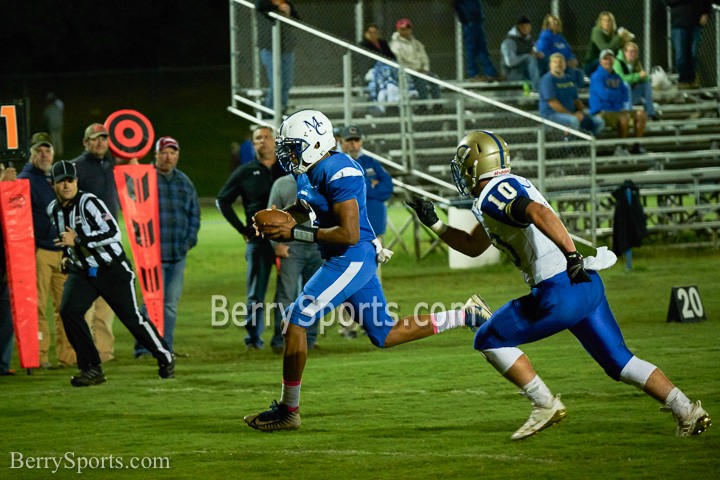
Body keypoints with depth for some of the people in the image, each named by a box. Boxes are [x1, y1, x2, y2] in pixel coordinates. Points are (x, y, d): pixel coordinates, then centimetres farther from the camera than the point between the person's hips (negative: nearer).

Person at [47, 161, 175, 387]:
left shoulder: (88, 203, -19)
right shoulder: (53, 210, 3)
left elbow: (113, 232, -28)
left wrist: (78, 240, -29)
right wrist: (70, 255, 13)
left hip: (112, 270, -6)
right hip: (82, 272, 6)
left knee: (133, 318, 0)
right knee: (68, 311, -18)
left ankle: (165, 358, 24)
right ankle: (92, 369, -10)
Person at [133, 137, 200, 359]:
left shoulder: (185, 182, 15)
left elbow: (194, 214, 18)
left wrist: (189, 240, 6)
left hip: (179, 255, 6)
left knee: (171, 303, 7)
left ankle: (166, 347, 12)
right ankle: (143, 346, -3)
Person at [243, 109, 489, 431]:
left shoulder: (338, 173, -21)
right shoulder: (309, 171, 9)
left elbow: (349, 234, -26)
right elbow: (302, 210, 27)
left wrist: (294, 233, -24)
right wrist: (274, 221, 4)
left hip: (352, 259, -10)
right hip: (347, 261, 10)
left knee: (296, 320, -10)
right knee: (385, 335, 15)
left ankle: (288, 410, -2)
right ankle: (465, 317, 22)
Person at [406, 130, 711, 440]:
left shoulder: (493, 194, -6)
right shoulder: (509, 187, 24)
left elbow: (539, 213, -27)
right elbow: (473, 247, 37)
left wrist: (571, 255, -33)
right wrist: (435, 224, 32)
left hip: (560, 292, -9)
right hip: (588, 285, 9)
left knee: (488, 340, 7)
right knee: (618, 361, 16)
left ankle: (545, 404, 3)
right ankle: (687, 411, 7)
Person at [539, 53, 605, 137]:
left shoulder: (568, 79, 17)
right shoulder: (548, 79, -8)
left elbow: (576, 99, 19)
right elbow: (552, 102, -17)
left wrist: (581, 112, -3)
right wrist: (571, 114, -18)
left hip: (570, 112, 8)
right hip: (552, 114, -8)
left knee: (599, 121, -5)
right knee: (573, 121, -39)